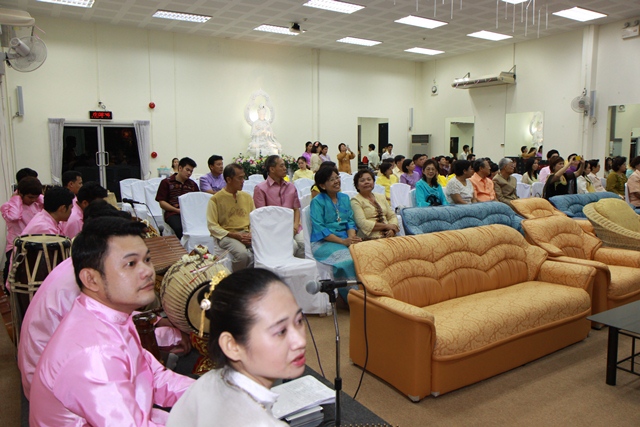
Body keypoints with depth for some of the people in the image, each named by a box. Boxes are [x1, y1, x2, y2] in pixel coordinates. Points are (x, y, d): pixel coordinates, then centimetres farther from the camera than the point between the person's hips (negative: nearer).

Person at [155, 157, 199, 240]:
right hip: (173, 213, -3)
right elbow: (162, 203, 6)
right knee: (179, 228, -37)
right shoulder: (166, 182, 13)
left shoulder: (193, 184, 26)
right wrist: (177, 210, -8)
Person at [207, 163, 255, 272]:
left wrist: (252, 233, -4)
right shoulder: (216, 199, 0)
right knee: (242, 253, -36)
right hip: (227, 235, -4)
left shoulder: (247, 196, 16)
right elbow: (212, 226, -4)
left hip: (247, 234, 5)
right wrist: (235, 235, -13)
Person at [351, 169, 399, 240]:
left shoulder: (381, 197, 20)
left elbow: (392, 216, 17)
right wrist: (387, 226, -10)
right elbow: (362, 223, -12)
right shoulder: (355, 201, 0)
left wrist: (392, 229, -5)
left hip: (388, 236, 6)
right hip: (370, 239, -6)